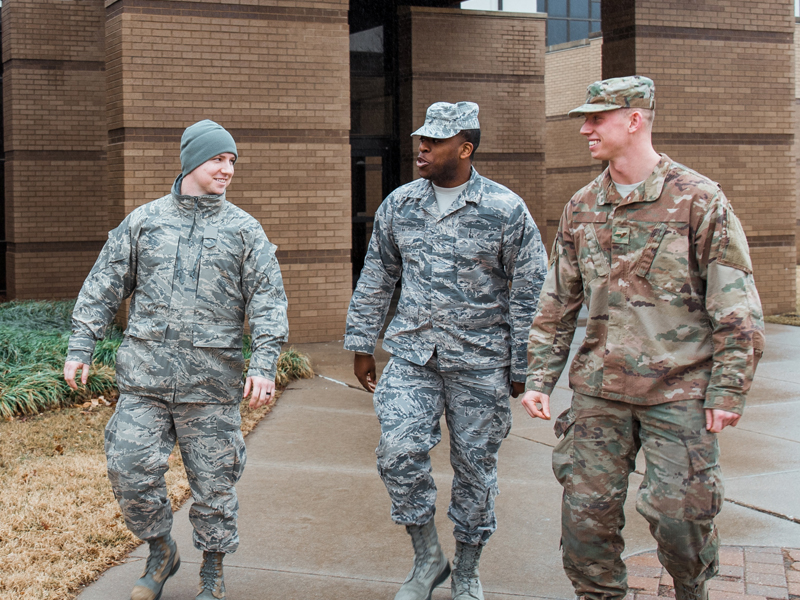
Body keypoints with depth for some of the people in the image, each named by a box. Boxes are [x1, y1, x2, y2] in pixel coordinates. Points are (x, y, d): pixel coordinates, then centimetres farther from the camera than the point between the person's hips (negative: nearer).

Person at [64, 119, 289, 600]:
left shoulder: (244, 229, 5)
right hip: (144, 378, 1)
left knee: (213, 480, 5)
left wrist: (265, 363, -12)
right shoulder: (144, 221, 9)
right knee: (131, 471, -1)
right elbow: (104, 286, 12)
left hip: (212, 382, -1)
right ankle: (161, 553, 23)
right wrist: (81, 347, 6)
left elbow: (268, 300, 0)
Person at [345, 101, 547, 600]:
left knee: (475, 466, 6)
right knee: (399, 452, -10)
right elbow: (376, 279, 13)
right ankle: (427, 558, 11)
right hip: (412, 355, 3)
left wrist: (522, 368, -3)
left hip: (480, 362, -2)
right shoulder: (399, 204, 4)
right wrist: (362, 346, 13)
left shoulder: (506, 209, -7)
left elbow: (529, 292, -3)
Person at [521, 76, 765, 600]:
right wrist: (540, 377, 8)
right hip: (600, 388, 4)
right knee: (586, 511, 3)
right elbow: (557, 304, 14)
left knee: (680, 512, -1)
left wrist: (728, 390, -10)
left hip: (679, 389, -4)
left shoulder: (698, 200, -6)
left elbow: (738, 308, -6)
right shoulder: (582, 208, 8)